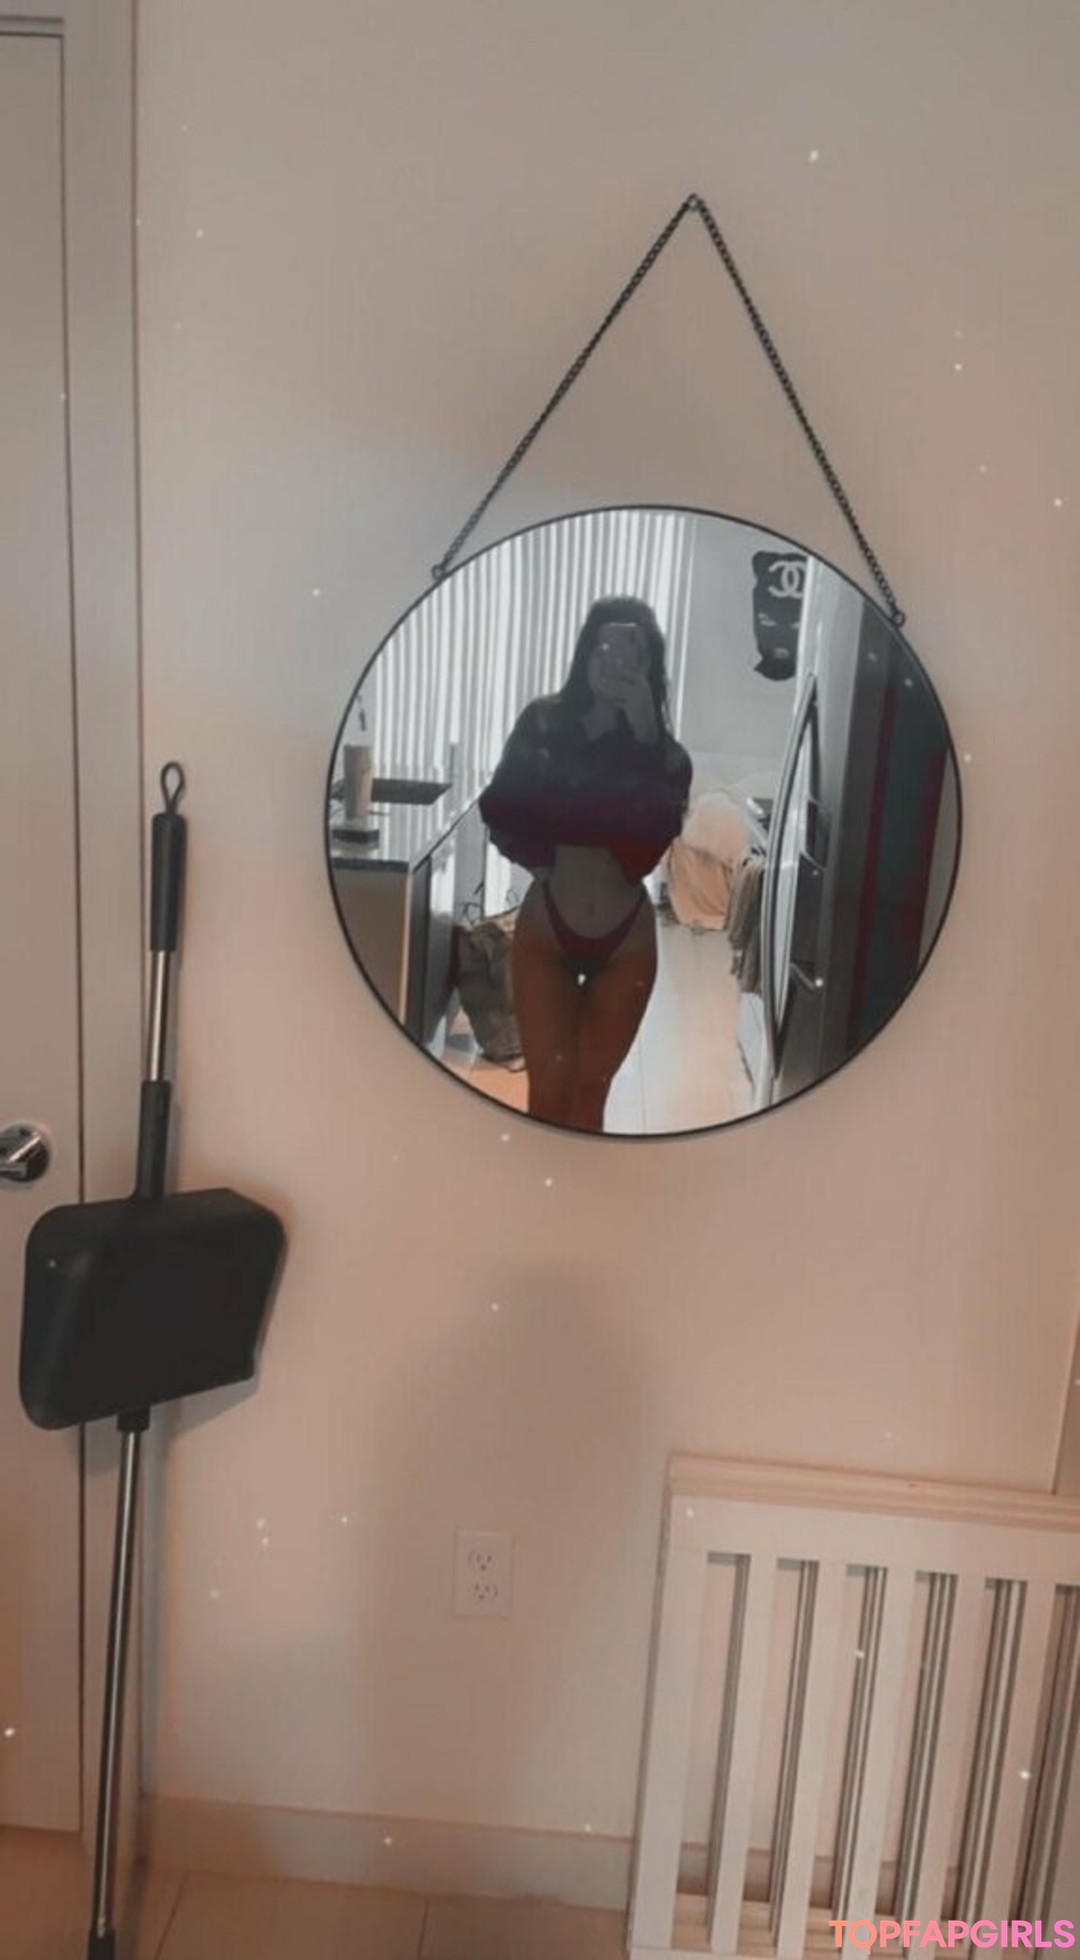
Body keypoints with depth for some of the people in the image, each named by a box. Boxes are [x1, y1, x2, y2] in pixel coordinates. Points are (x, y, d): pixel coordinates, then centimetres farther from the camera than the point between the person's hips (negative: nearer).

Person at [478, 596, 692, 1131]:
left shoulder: (661, 746, -4)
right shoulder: (544, 722, -4)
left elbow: (659, 826, -22)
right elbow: (501, 813, -9)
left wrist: (643, 735, -24)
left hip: (626, 940, 1)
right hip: (547, 931, -1)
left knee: (591, 1089, 12)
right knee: (550, 1092, -2)